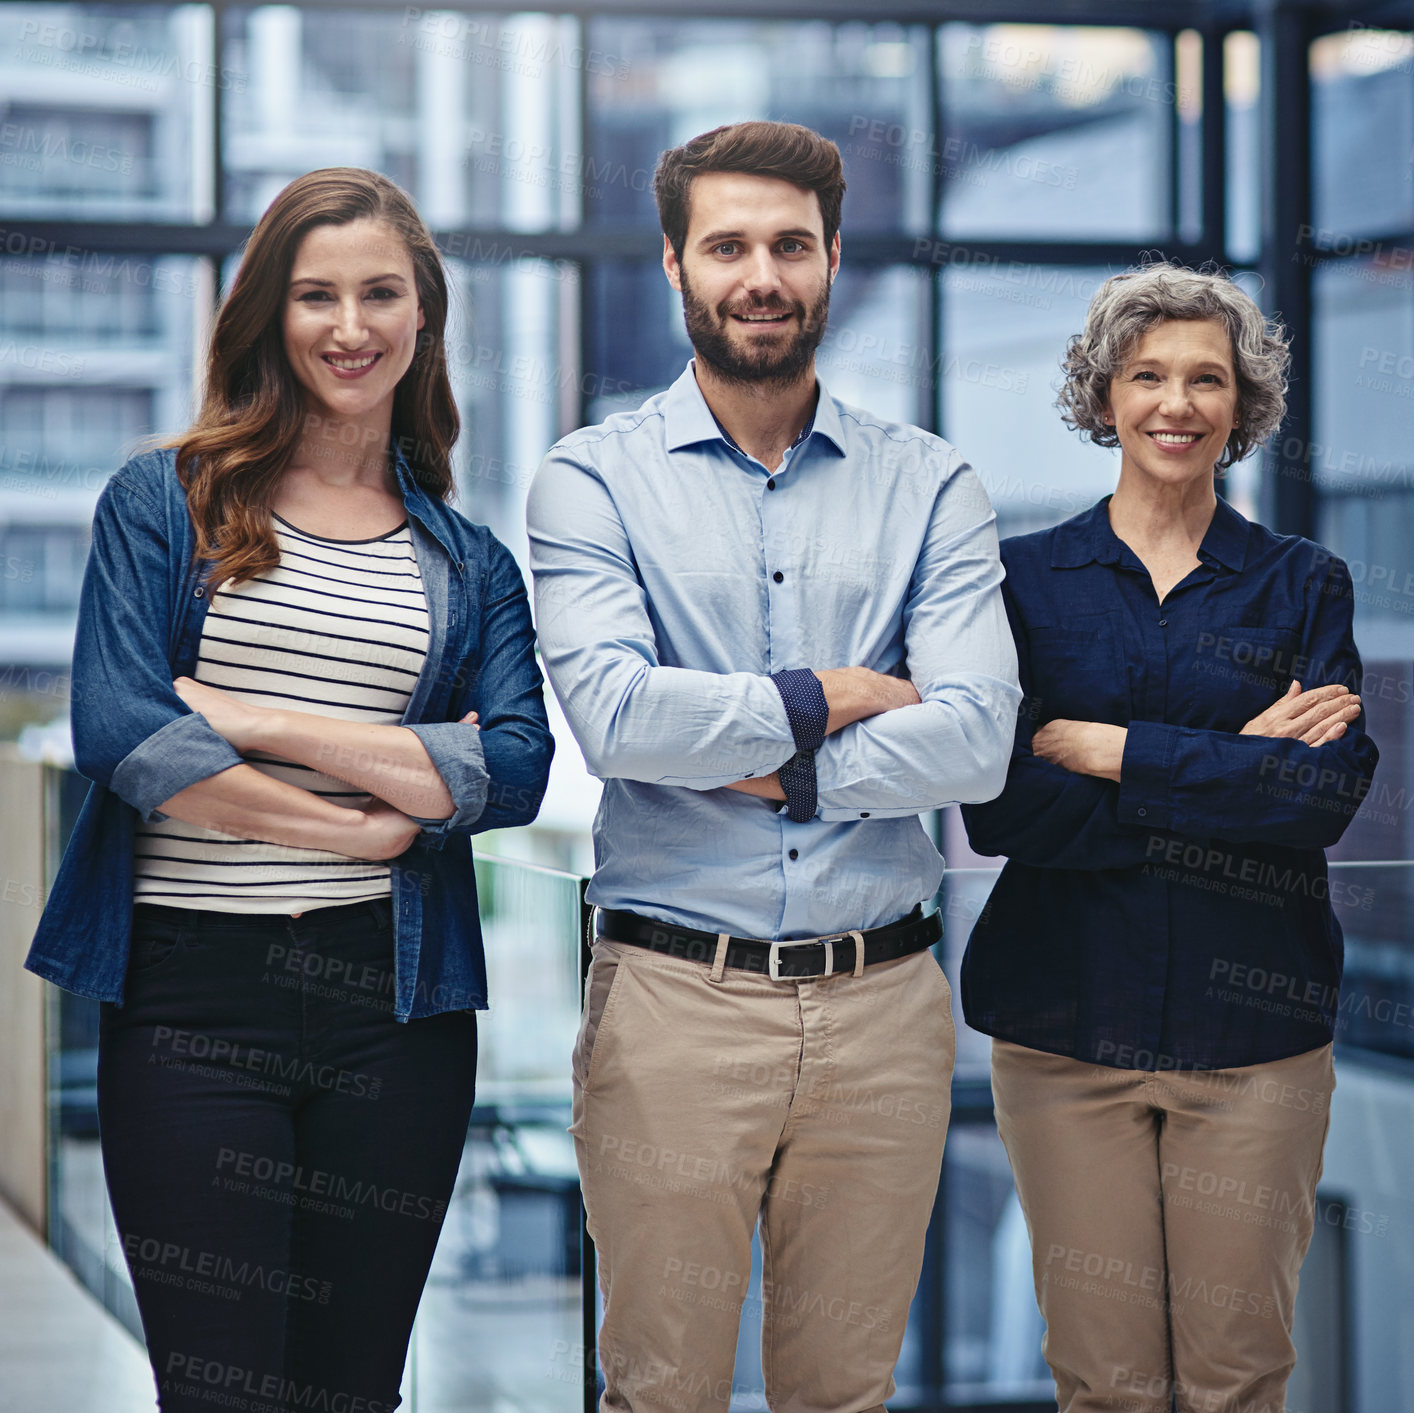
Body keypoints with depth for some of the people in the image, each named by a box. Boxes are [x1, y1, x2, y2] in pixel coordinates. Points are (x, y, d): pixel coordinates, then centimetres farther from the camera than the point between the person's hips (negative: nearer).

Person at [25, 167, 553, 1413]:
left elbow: (517, 771, -4)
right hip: (190, 989, -2)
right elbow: (119, 735, -8)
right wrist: (378, 816, -8)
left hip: (395, 996, 2)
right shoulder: (163, 503, 6)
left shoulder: (470, 562, 12)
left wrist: (262, 720, -10)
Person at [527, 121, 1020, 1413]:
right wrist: (828, 700, -7)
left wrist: (758, 764, -11)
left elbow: (977, 738, -7)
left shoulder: (928, 485, 7)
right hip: (673, 999, -2)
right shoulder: (594, 479, 2)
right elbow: (613, 712, -15)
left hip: (883, 1003, 2)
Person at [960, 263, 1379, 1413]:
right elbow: (996, 807, -6)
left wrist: (1110, 750, -10)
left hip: (1251, 1022, 0)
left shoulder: (1302, 584, 8)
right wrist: (1231, 770, -10)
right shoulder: (1026, 577, 6)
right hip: (1066, 1016, 0)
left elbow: (1330, 790, -7)